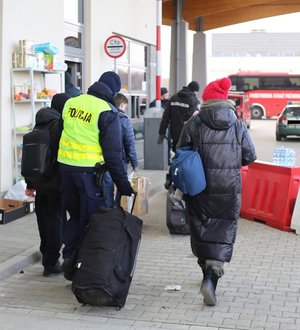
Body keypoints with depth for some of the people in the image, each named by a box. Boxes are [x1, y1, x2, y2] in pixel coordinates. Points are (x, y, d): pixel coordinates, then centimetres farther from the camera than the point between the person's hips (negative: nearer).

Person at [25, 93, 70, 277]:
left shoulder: (40, 125, 11)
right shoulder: (60, 125, -13)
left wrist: (30, 184, 19)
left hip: (40, 183, 8)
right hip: (56, 184, -7)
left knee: (44, 220, 16)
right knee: (56, 221, 0)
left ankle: (46, 257, 28)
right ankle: (52, 264, 4)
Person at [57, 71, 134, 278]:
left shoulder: (71, 103, 8)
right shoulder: (108, 112, -10)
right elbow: (113, 153, -11)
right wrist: (123, 183, -5)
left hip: (65, 166, 6)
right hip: (89, 171, -6)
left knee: (75, 214, 20)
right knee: (91, 218, 4)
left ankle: (69, 256, 17)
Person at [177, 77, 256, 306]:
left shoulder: (194, 124, -3)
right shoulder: (238, 126, 1)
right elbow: (250, 156, 5)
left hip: (200, 188, 0)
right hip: (229, 189, 0)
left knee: (201, 230, 17)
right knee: (223, 235, 2)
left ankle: (208, 274, 29)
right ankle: (212, 278, -14)